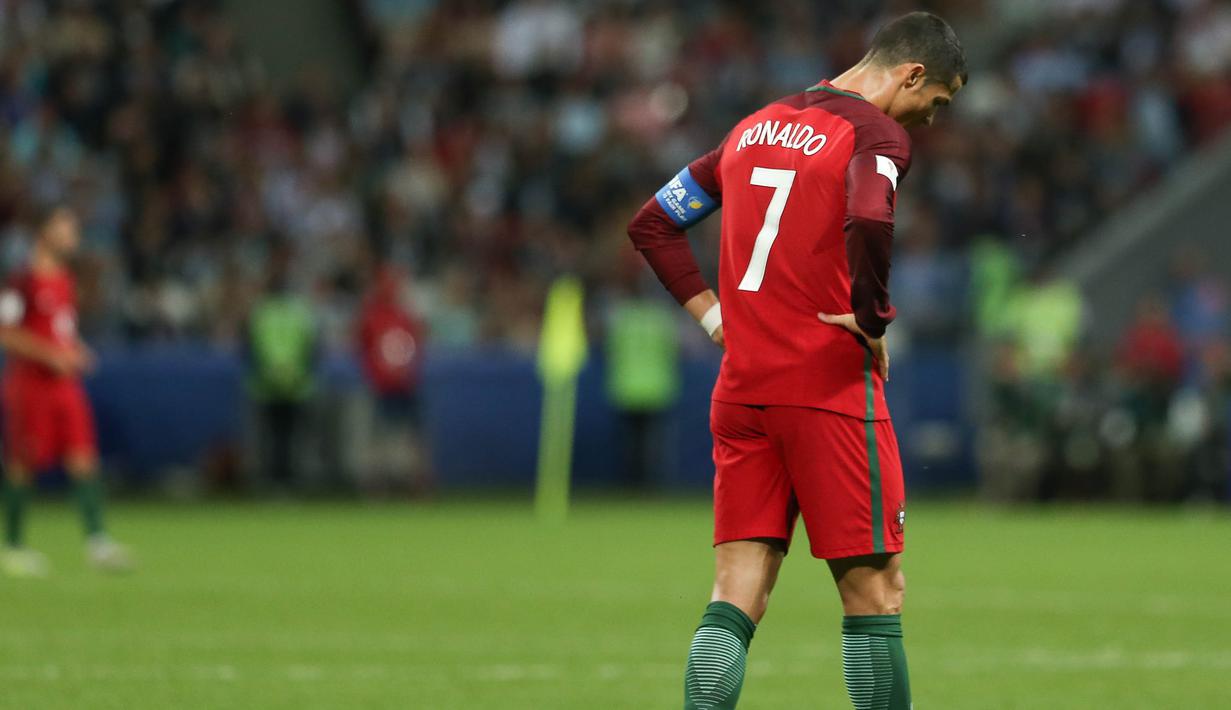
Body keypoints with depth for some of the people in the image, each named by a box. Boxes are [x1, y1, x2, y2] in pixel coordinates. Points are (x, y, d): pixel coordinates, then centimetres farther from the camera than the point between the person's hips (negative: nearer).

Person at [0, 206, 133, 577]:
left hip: (64, 383, 7)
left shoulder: (65, 282, 15)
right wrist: (49, 354, -20)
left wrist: (76, 352, 8)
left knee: (83, 459, -4)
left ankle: (96, 540, -9)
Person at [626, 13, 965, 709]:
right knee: (875, 591, 2)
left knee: (736, 601, 2)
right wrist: (873, 321, -14)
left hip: (741, 389, 7)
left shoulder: (755, 128, 17)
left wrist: (714, 313, 15)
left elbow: (654, 223, 21)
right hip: (831, 389, -7)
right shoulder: (876, 133, -7)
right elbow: (868, 223, -28)